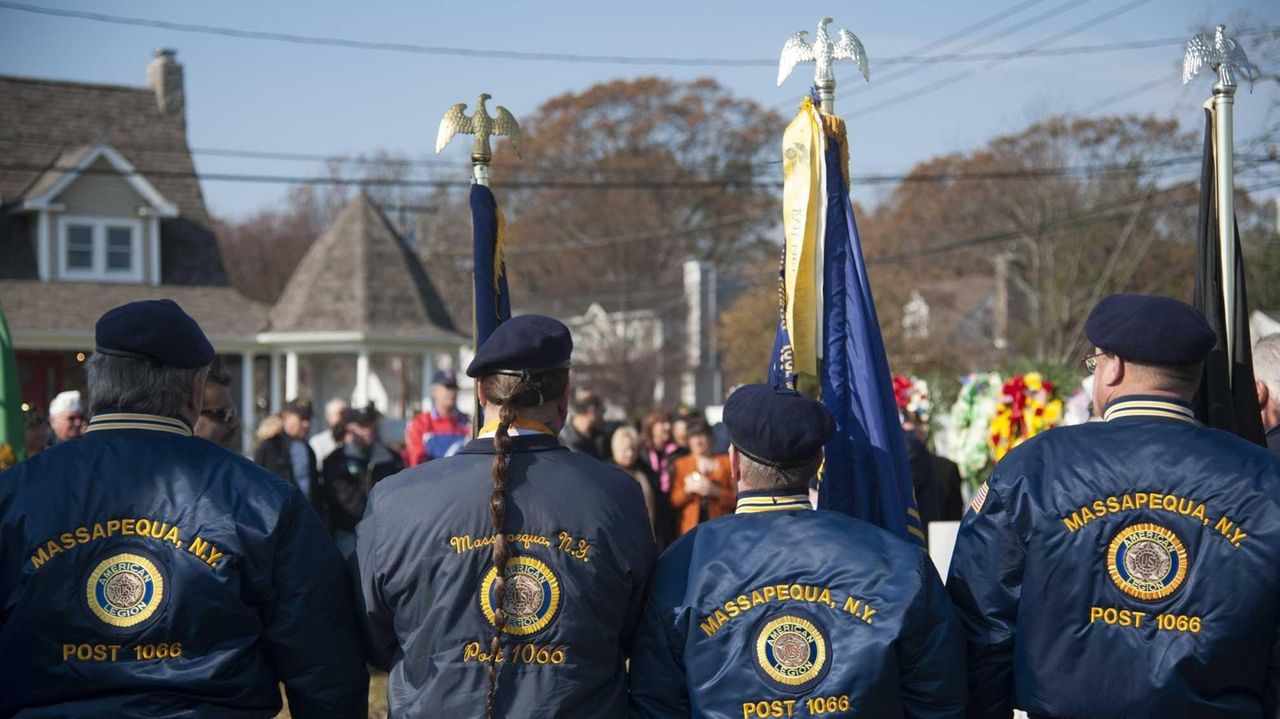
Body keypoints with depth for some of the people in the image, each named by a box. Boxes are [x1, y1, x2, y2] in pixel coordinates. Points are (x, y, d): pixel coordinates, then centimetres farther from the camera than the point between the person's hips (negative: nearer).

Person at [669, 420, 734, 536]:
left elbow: (735, 497, 6)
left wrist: (715, 491, -10)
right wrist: (688, 490, -9)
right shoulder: (680, 464, 14)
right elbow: (674, 500, 9)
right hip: (691, 526, 1)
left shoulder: (725, 461, 11)